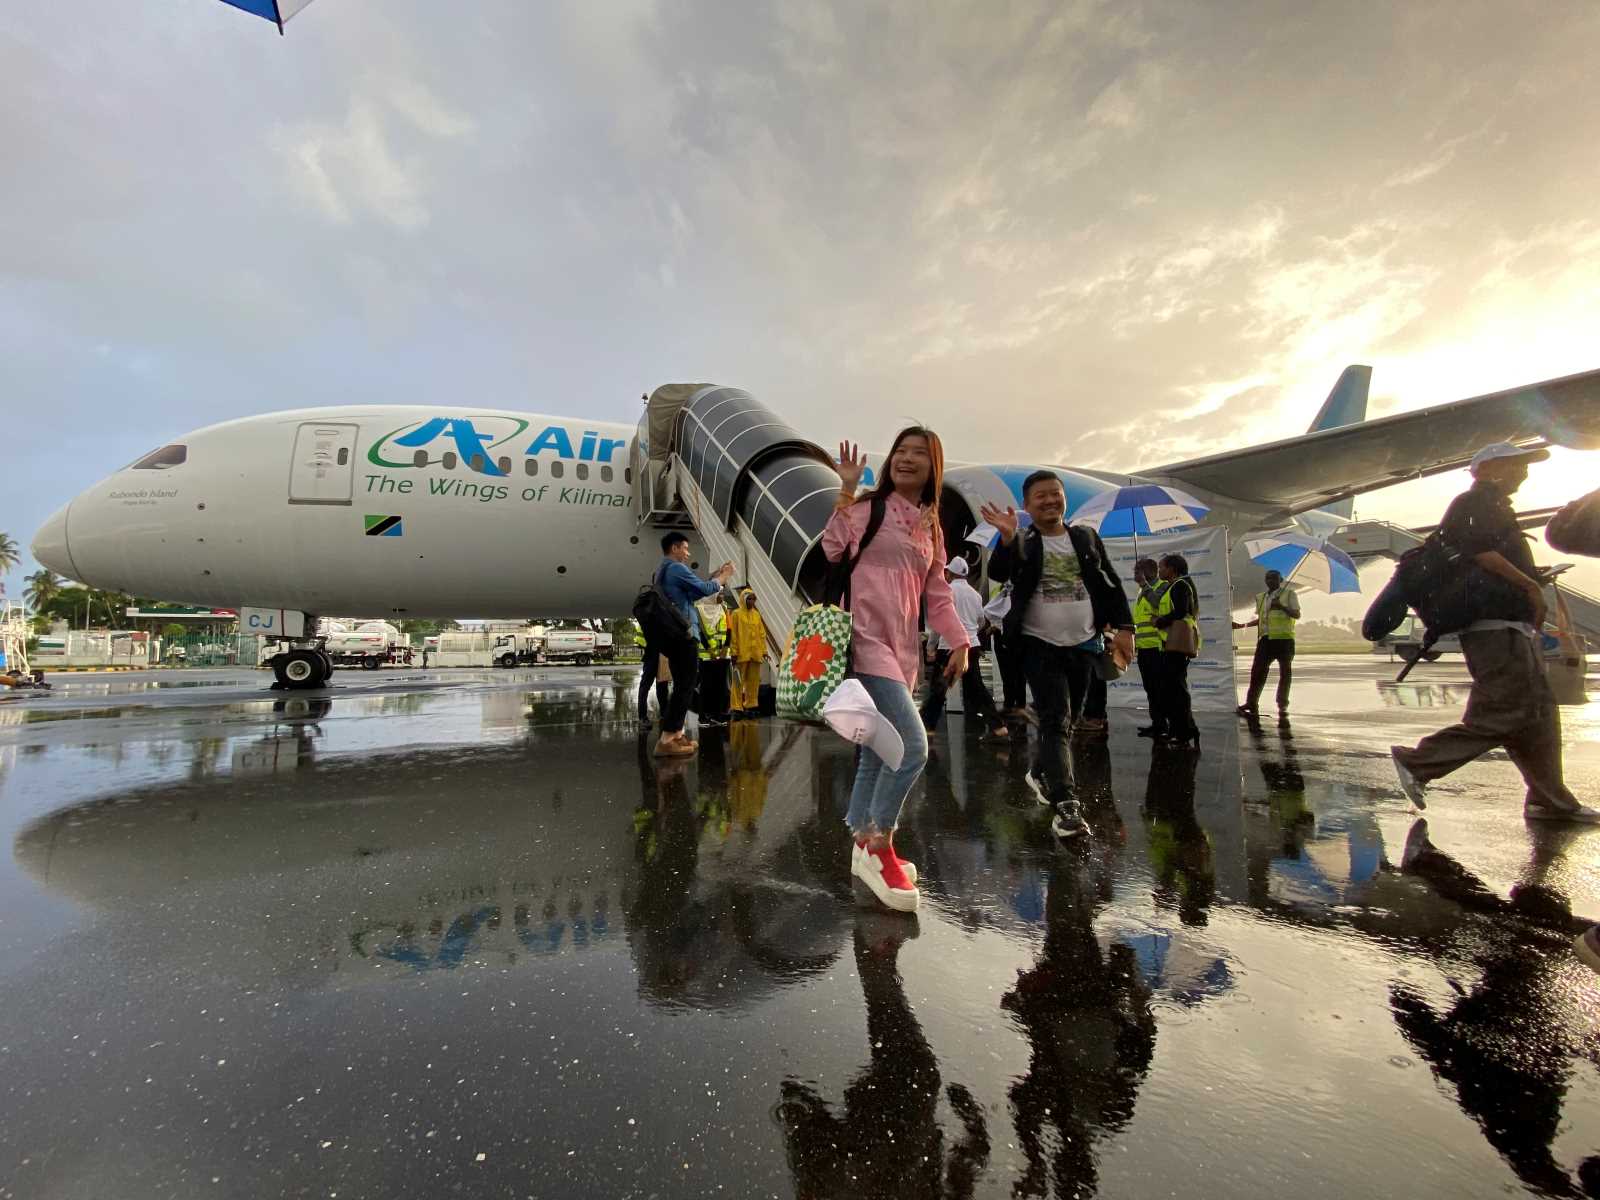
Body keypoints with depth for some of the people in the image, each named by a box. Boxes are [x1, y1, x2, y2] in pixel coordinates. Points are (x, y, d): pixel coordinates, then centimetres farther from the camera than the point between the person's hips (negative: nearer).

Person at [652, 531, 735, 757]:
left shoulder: (663, 571, 20)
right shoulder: (677, 568, -10)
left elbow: (693, 591, 21)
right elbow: (705, 589, -10)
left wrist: (715, 575, 21)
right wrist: (724, 577, 7)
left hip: (673, 636, 10)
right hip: (684, 635, -10)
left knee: (681, 686, 16)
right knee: (685, 686, -10)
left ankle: (676, 734, 18)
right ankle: (666, 740, -14)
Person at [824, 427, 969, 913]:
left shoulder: (931, 529, 18)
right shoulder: (868, 508, -1)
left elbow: (938, 595, 18)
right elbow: (831, 554, -15)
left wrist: (959, 641, 7)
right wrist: (846, 494, -15)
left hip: (902, 650, 7)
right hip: (866, 641, -7)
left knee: (878, 753, 15)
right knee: (913, 746, -16)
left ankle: (865, 845, 30)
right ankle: (879, 848, 4)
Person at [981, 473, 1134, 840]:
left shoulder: (1087, 538, 8)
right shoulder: (1020, 544, -2)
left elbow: (1111, 584, 10)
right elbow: (997, 574, -21)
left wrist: (1125, 626, 2)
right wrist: (1007, 538, -36)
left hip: (1083, 644, 5)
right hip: (1040, 644, -4)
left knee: (1068, 718, 16)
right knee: (1054, 720, -12)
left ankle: (1040, 772, 38)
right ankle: (1066, 803, -13)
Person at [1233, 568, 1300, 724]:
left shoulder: (1289, 594, 5)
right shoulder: (1260, 597, 18)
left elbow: (1297, 615, -4)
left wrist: (1282, 607, -20)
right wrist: (1242, 625, 18)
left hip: (1285, 638, -4)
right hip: (1266, 639, 4)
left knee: (1285, 674, 2)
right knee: (1257, 671, -3)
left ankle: (1282, 708, 9)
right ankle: (1251, 704, 1)